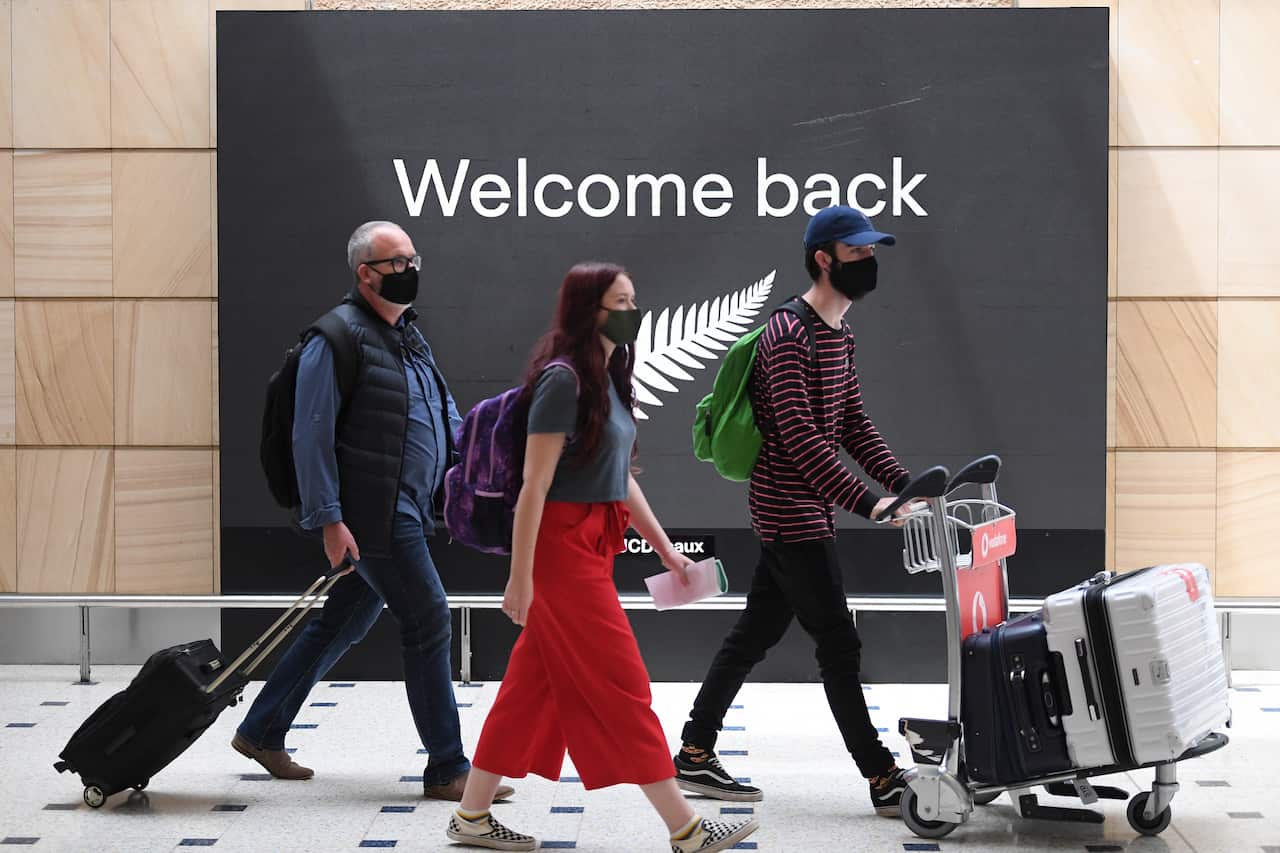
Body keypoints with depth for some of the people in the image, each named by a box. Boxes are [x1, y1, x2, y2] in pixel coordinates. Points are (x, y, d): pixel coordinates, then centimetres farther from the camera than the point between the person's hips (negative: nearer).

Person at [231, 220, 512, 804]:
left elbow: (447, 413, 26)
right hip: (373, 517, -9)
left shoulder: (409, 335, 18)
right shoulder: (339, 337, -11)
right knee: (428, 622, -7)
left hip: (405, 513, 9)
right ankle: (448, 771, 1)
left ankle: (261, 732, 28)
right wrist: (329, 520, -20)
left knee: (343, 624, 15)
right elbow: (312, 434, -15)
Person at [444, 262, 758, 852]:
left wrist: (665, 548, 17)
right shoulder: (563, 378, -15)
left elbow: (621, 480, 19)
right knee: (621, 686, -4)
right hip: (564, 544, -9)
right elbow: (536, 483, -17)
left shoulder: (607, 379, 14)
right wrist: (520, 577, -18)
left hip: (592, 547, 9)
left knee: (535, 687, 12)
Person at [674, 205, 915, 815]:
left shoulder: (839, 335, 14)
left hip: (799, 514, 10)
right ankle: (883, 781, 3)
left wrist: (902, 483, 3)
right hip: (792, 515, -10)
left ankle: (694, 757, 21)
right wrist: (865, 501, -29)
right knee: (839, 645, -4)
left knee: (754, 634, 13)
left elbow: (853, 423, 15)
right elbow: (801, 437, -24)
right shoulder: (789, 334, -17)